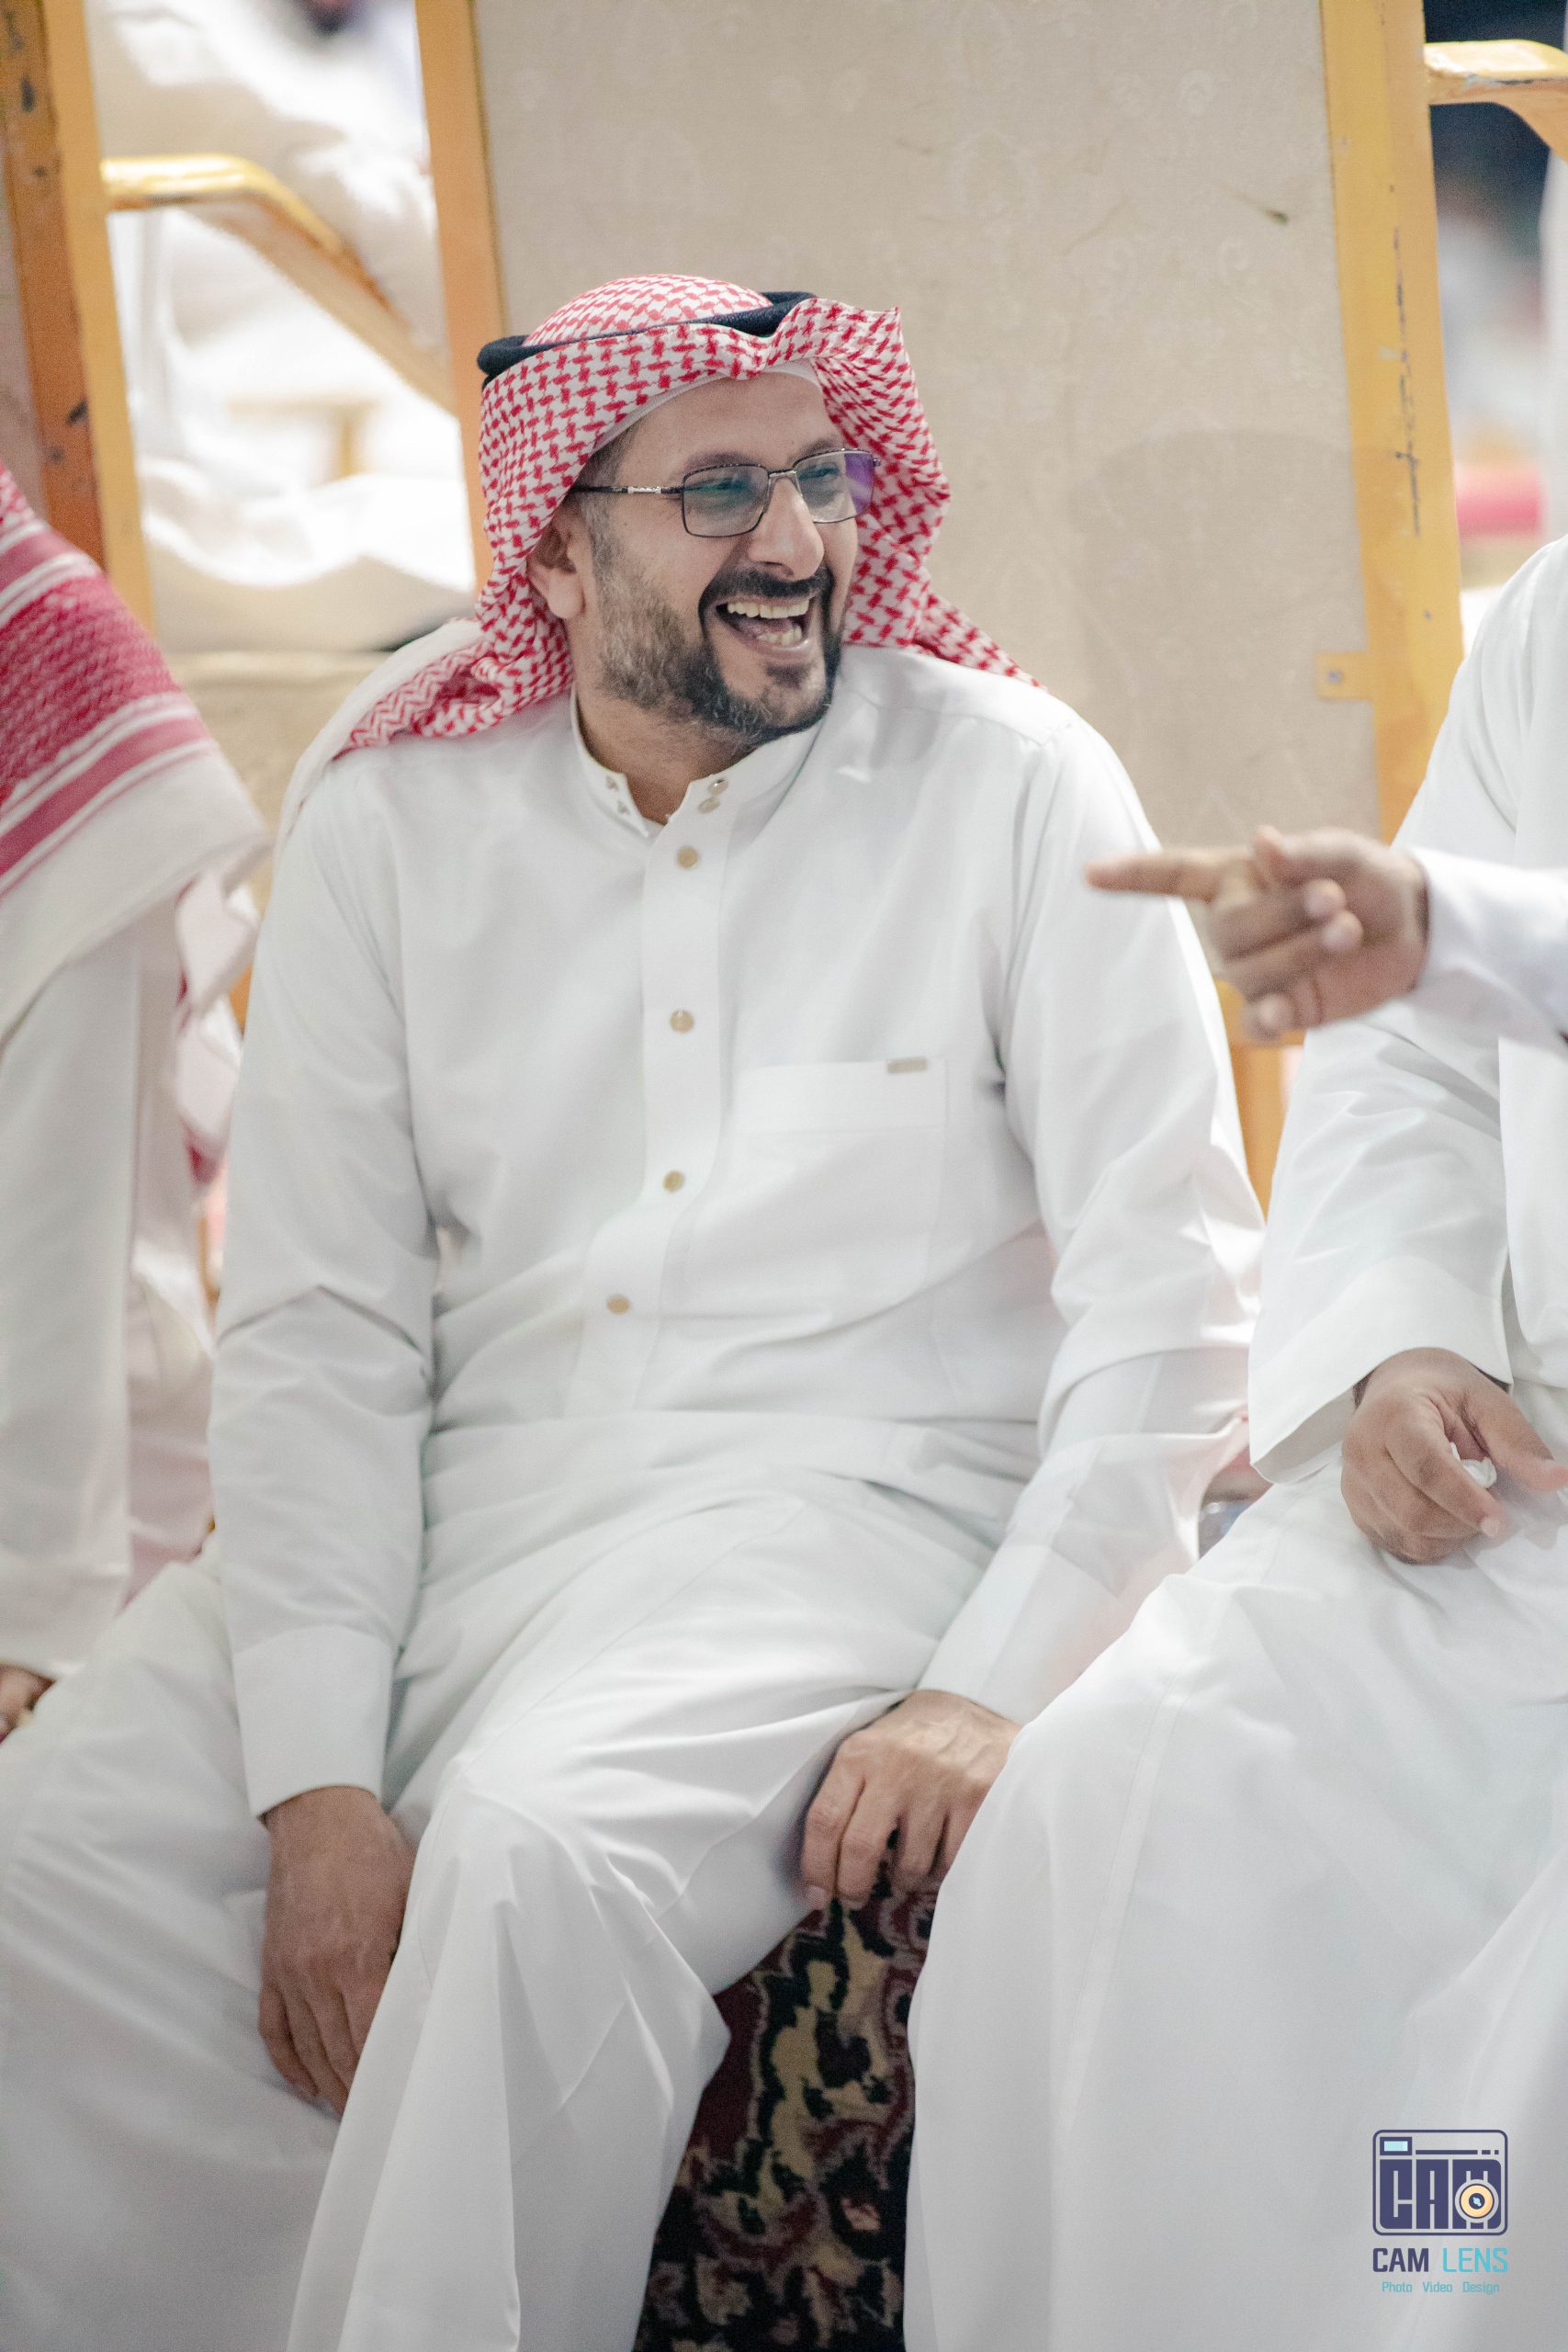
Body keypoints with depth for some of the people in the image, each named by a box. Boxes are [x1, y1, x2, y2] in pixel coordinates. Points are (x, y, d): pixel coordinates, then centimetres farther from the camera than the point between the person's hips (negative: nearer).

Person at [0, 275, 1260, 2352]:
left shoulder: (1009, 787, -1)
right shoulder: (391, 824, 6)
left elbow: (1167, 1282, -3)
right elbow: (317, 1329, 1)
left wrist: (996, 1686, -16)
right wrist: (318, 1784, -13)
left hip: (854, 1498, -3)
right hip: (469, 1506, 4)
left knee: (540, 1855, -34)